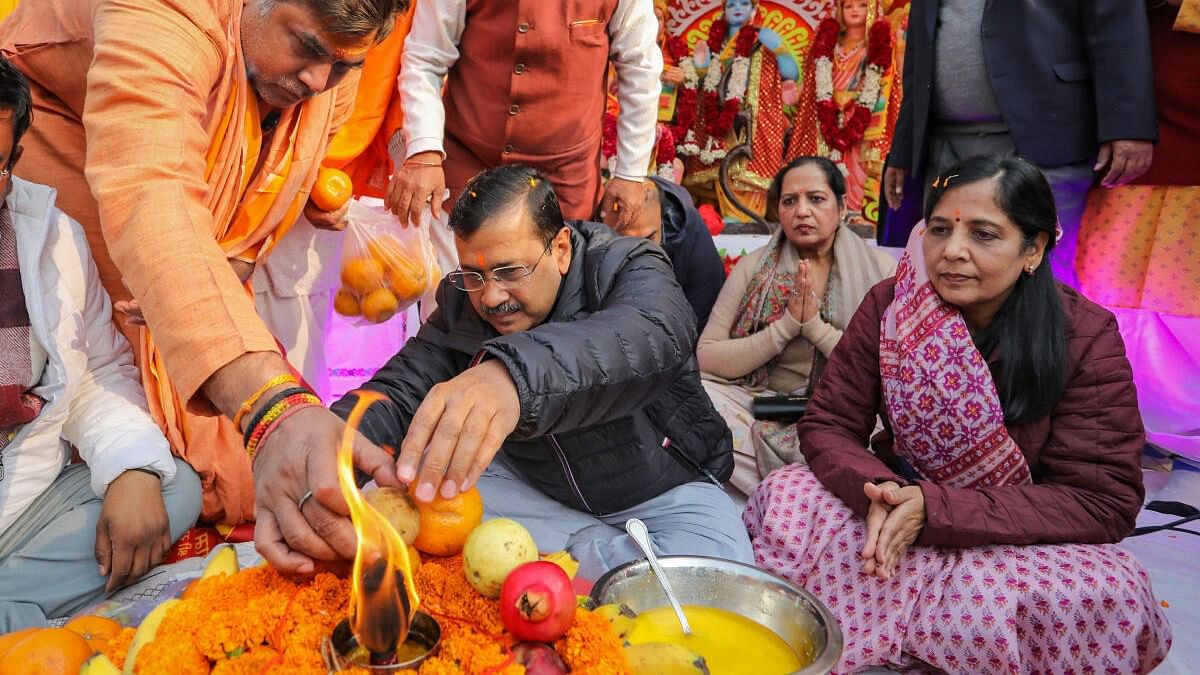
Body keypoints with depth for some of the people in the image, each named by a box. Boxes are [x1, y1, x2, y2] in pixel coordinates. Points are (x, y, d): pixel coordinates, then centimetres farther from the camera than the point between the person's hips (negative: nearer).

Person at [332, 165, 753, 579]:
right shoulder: (462, 301, -6)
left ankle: (577, 549, -6)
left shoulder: (625, 269, -21)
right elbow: (399, 390, -15)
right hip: (534, 485, 4)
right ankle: (601, 546, -9)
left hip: (664, 491, -4)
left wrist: (513, 373, -64)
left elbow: (648, 337, -44)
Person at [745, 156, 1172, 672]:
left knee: (1104, 599, -32)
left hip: (1025, 538, 0)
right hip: (898, 505, 1)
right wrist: (878, 490, -31)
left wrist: (935, 510, -29)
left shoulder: (1086, 338, -14)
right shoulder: (889, 306, -8)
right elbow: (826, 426, -7)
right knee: (783, 500, -25)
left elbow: (1102, 502, -17)